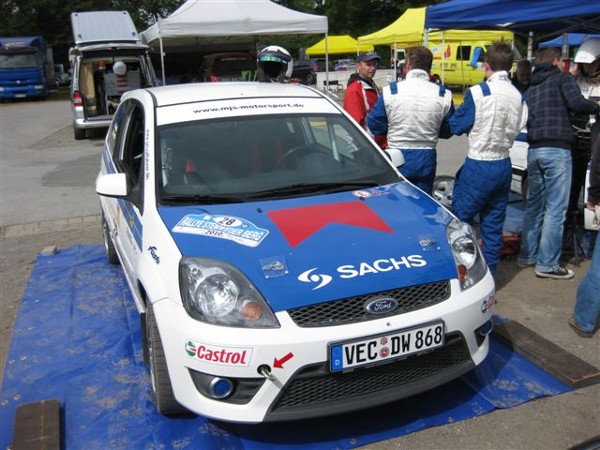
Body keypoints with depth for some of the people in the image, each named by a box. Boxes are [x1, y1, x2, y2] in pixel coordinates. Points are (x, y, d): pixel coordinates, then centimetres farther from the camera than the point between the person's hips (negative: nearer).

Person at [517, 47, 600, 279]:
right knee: (556, 208, -4)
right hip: (557, 149, -7)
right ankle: (547, 264, -3)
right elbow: (577, 103, -12)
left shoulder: (530, 88, 22)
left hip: (534, 150, 7)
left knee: (534, 205, 15)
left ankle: (527, 256, 20)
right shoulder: (562, 78, 3)